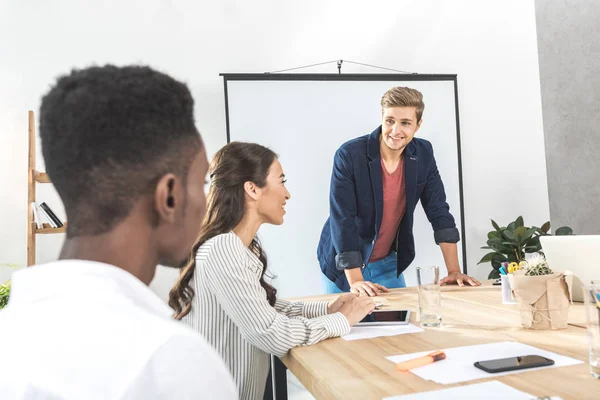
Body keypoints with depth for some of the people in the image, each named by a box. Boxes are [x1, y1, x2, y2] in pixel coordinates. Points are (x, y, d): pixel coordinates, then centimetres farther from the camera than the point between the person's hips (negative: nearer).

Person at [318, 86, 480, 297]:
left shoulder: (423, 154, -8)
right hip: (345, 266, -4)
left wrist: (454, 270, -10)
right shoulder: (349, 155, -23)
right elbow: (342, 219, -25)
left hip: (388, 263, 4)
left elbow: (438, 210, -5)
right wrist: (355, 281, -29)